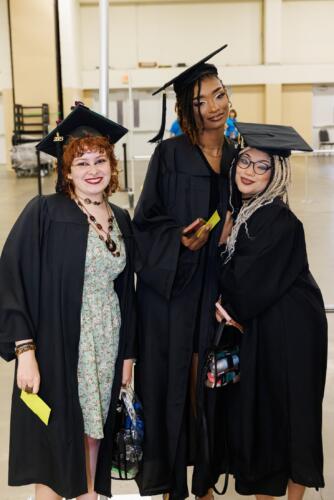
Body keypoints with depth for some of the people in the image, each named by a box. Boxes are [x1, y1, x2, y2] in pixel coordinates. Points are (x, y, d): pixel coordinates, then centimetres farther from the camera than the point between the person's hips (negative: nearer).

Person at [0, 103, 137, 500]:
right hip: (57, 347, -5)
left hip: (107, 346, 5)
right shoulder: (44, 213, -10)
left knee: (93, 432, 16)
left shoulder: (121, 220, 7)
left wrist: (128, 353, 12)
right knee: (56, 444, 6)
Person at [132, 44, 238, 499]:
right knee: (172, 372, 5)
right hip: (171, 285, -3)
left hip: (216, 286, 4)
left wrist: (217, 234, -6)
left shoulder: (236, 157, 7)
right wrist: (181, 239, -20)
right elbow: (146, 220, -5)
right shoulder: (170, 154, -5)